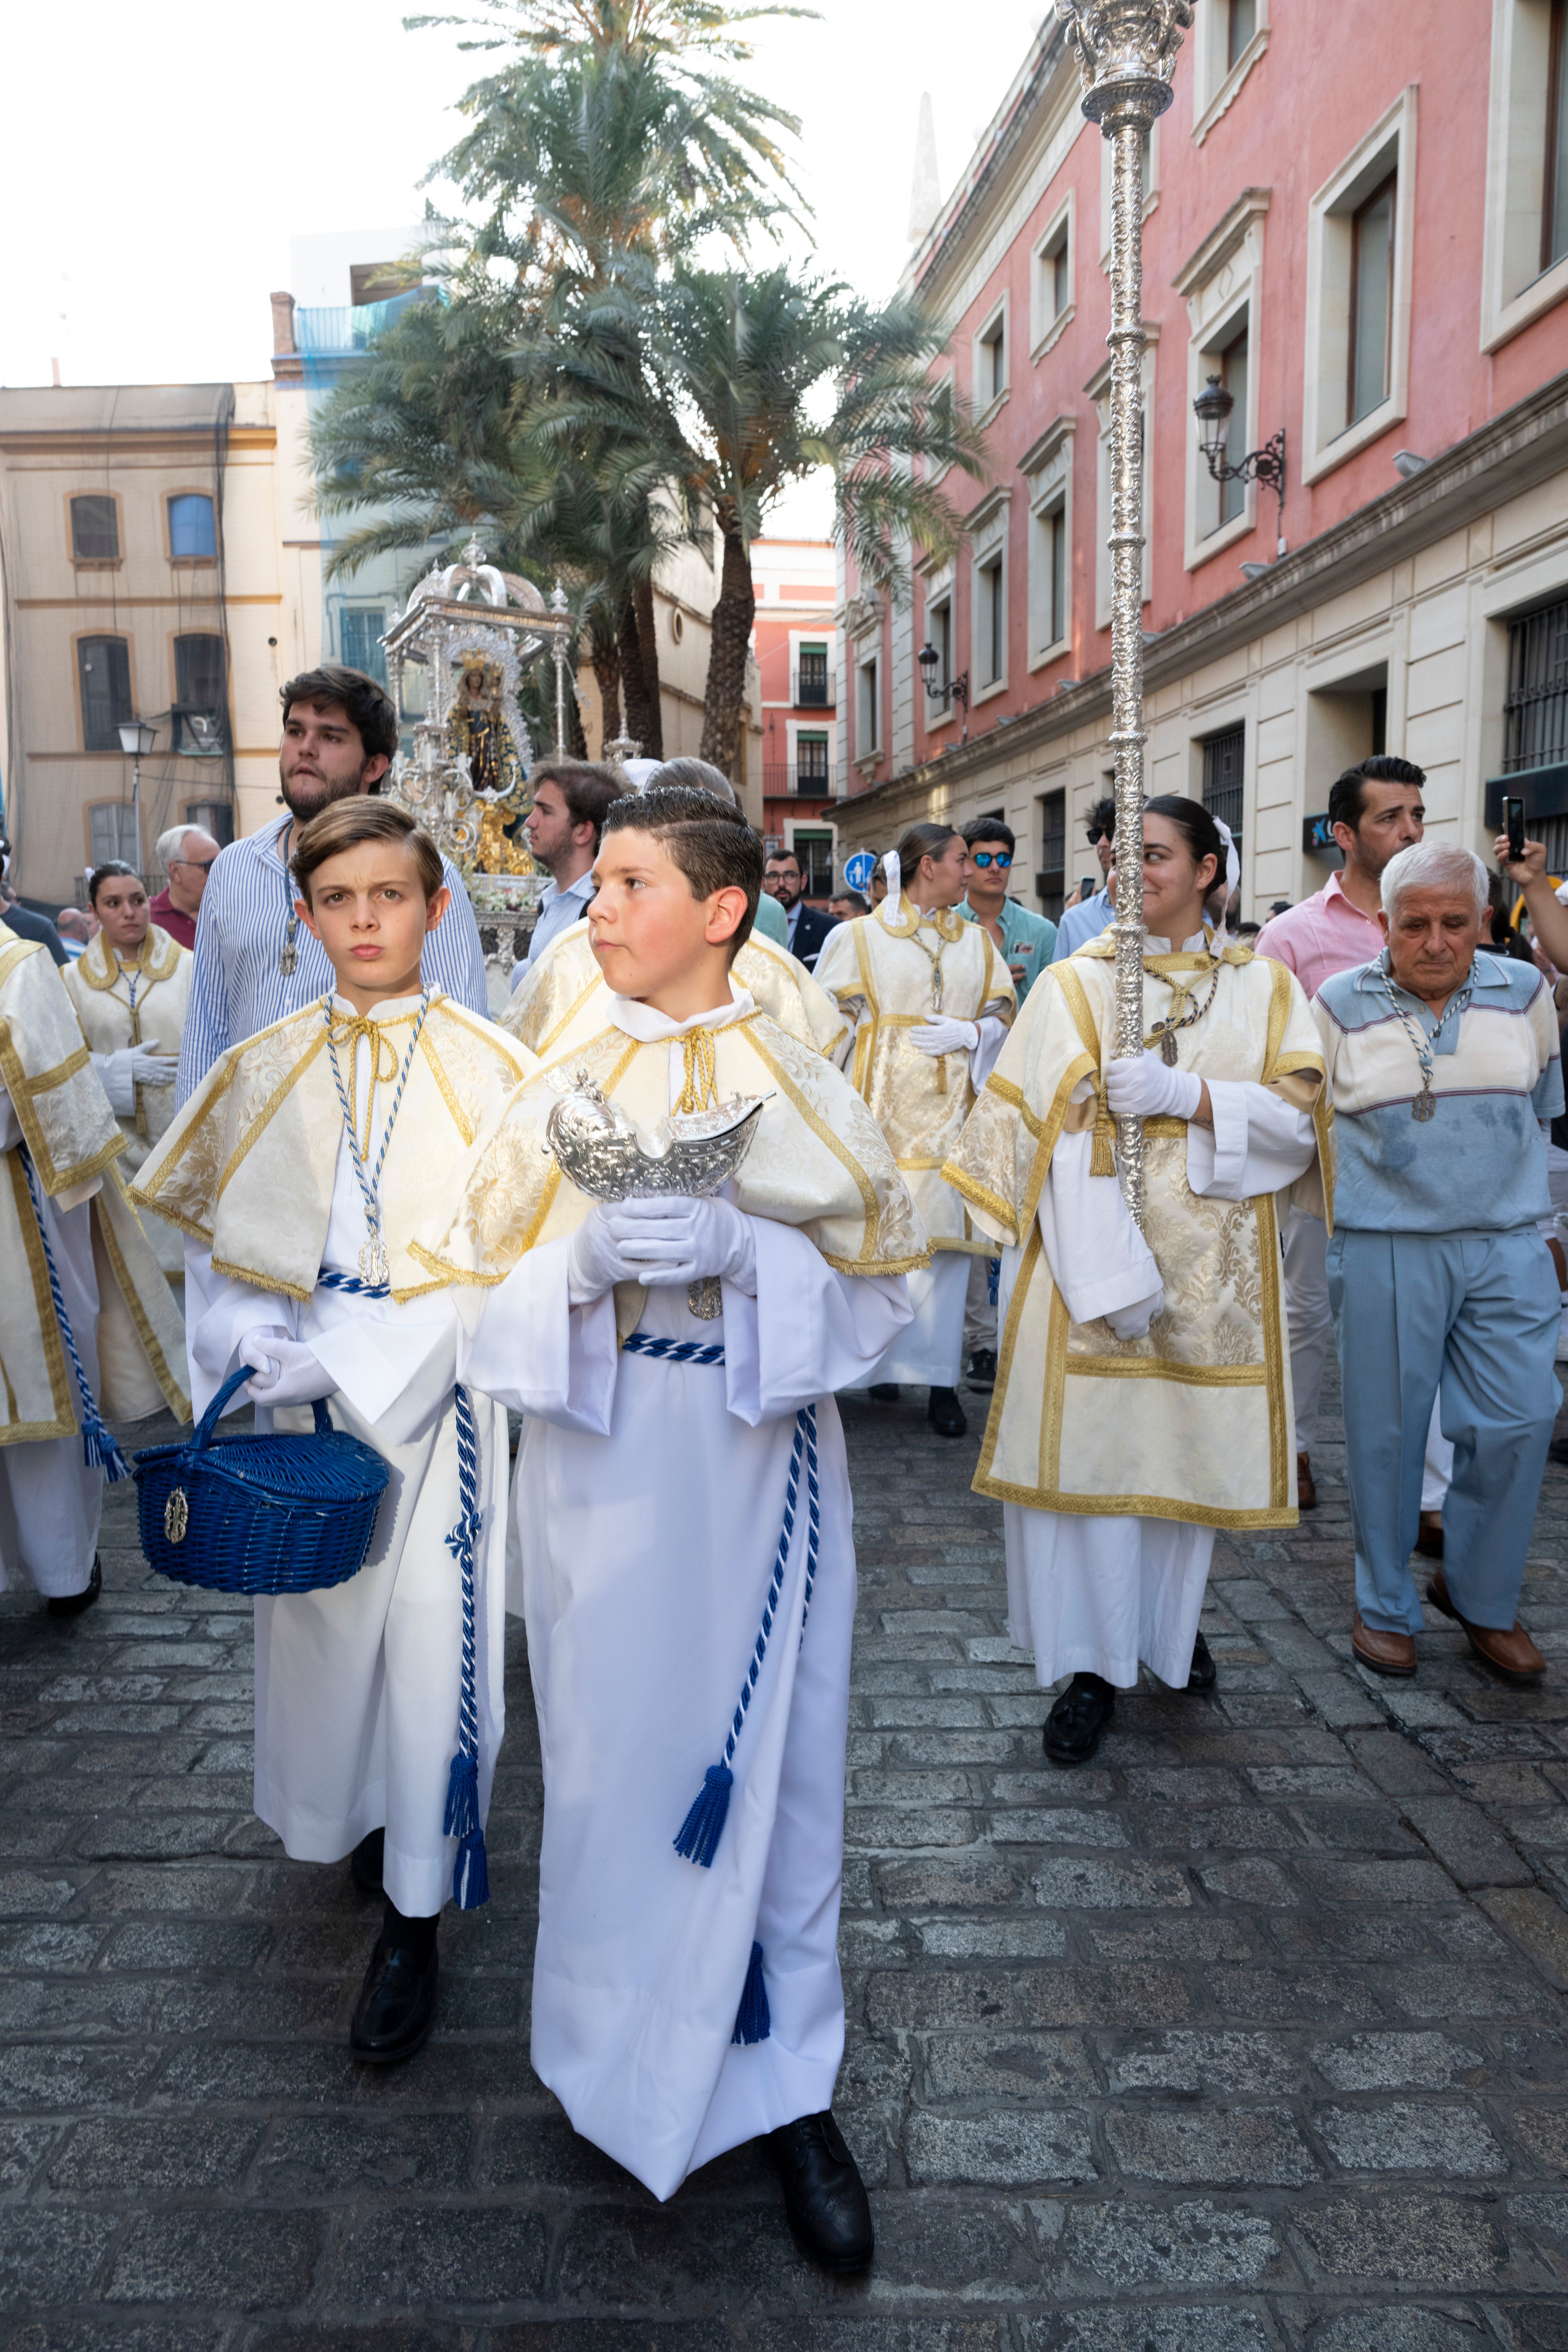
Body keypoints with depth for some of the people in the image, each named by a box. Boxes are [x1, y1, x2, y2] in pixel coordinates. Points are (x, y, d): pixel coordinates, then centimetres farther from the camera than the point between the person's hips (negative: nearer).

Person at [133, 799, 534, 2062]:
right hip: (304, 1391, 3)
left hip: (438, 1388, -3)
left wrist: (346, 1363, -16)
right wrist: (254, 1364, -7)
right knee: (319, 1615, 14)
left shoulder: (486, 1067, -7)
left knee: (430, 1628, -1)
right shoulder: (265, 1070, 4)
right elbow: (222, 1242, 8)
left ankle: (414, 1920, 14)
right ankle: (361, 1809, 42)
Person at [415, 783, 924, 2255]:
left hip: (758, 1467, 0)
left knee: (771, 1759, 5)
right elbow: (484, 1293, 3)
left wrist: (744, 1252, -19)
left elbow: (873, 1285, -2)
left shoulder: (801, 1086, -1)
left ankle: (787, 2084, 24)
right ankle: (617, 2060, 33)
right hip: (600, 1471, 1)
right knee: (612, 1754, 9)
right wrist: (585, 1261, -17)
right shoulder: (558, 1083, 2)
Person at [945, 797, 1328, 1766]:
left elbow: (1296, 1117, -1)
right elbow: (1062, 1138, -9)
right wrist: (1111, 1274, -19)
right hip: (1090, 1248, -2)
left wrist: (1181, 1095, -16)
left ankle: (1173, 1624, 33)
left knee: (1187, 1447, 10)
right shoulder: (1076, 984, 1)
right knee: (1087, 1452, -4)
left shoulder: (1265, 988, 9)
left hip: (1213, 1266, 2)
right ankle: (1095, 1662, 9)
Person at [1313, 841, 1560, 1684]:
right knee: (1386, 1432, 5)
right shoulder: (1340, 1004, -3)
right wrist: (1350, 1201, 7)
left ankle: (1481, 1597, 23)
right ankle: (1385, 1606, 23)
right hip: (1385, 1255, -2)